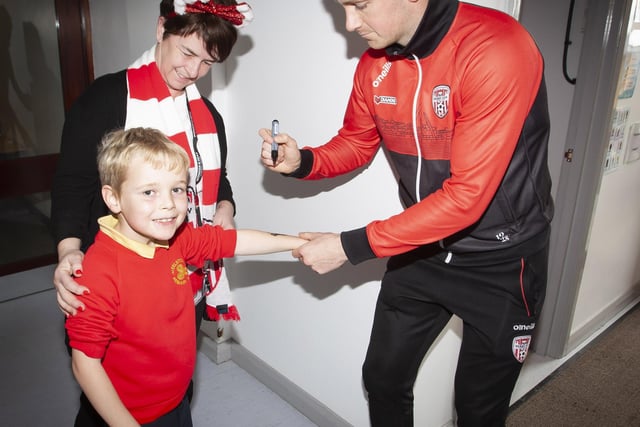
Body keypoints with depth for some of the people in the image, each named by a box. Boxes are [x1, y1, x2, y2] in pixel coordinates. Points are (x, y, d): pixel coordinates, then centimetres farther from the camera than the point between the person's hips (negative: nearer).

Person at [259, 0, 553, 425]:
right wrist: (302, 161, -12)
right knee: (383, 378, 18)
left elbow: (466, 196, -30)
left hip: (501, 259, -5)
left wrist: (352, 246, -27)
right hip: (423, 247, 5)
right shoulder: (373, 63, -5)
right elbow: (356, 143, 9)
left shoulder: (496, 49, -26)